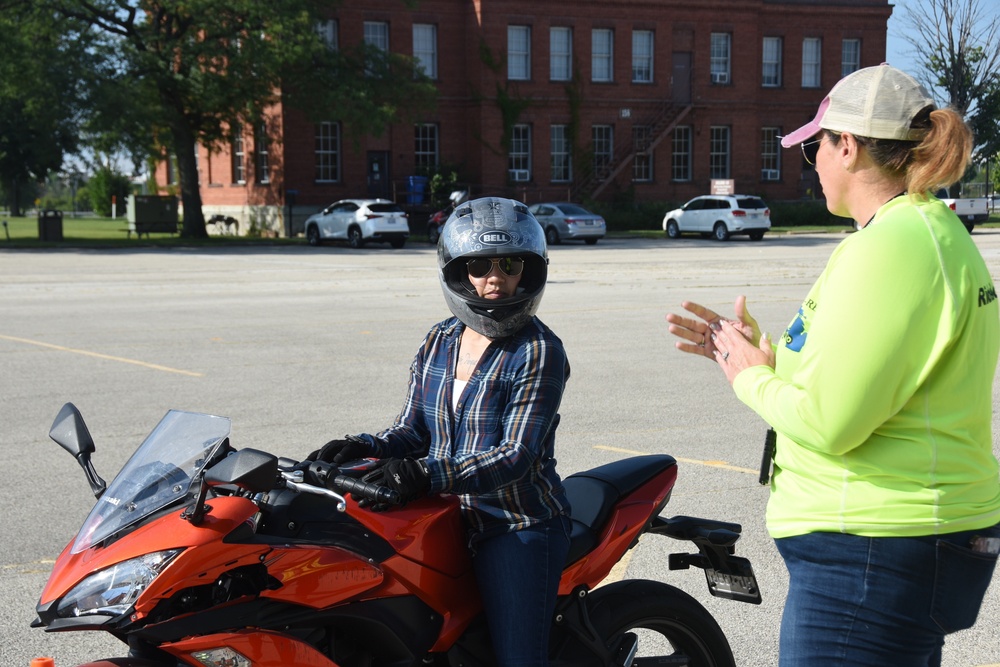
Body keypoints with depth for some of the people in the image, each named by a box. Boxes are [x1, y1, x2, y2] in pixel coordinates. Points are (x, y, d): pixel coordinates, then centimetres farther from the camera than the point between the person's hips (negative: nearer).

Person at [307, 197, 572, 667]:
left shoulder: (539, 352, -11)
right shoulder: (438, 343, 9)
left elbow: (517, 457, -19)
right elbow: (412, 430, 11)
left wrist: (427, 474, -30)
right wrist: (366, 448, -10)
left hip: (519, 527, -6)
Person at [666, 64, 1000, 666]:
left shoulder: (888, 248, -20)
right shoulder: (939, 233, 14)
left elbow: (828, 422, -23)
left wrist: (752, 378, -6)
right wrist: (767, 353, 14)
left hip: (870, 556, -11)